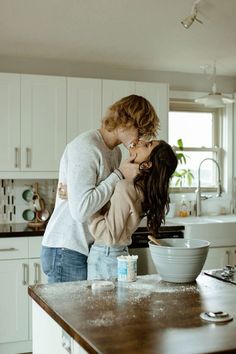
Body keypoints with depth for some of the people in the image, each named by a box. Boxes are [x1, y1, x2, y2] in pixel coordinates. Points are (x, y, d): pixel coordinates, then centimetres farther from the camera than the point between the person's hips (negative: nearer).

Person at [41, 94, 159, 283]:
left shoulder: (116, 152, 10)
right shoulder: (85, 147, -18)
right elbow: (81, 210, -26)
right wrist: (120, 174, -19)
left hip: (91, 249, 8)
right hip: (67, 251, -8)